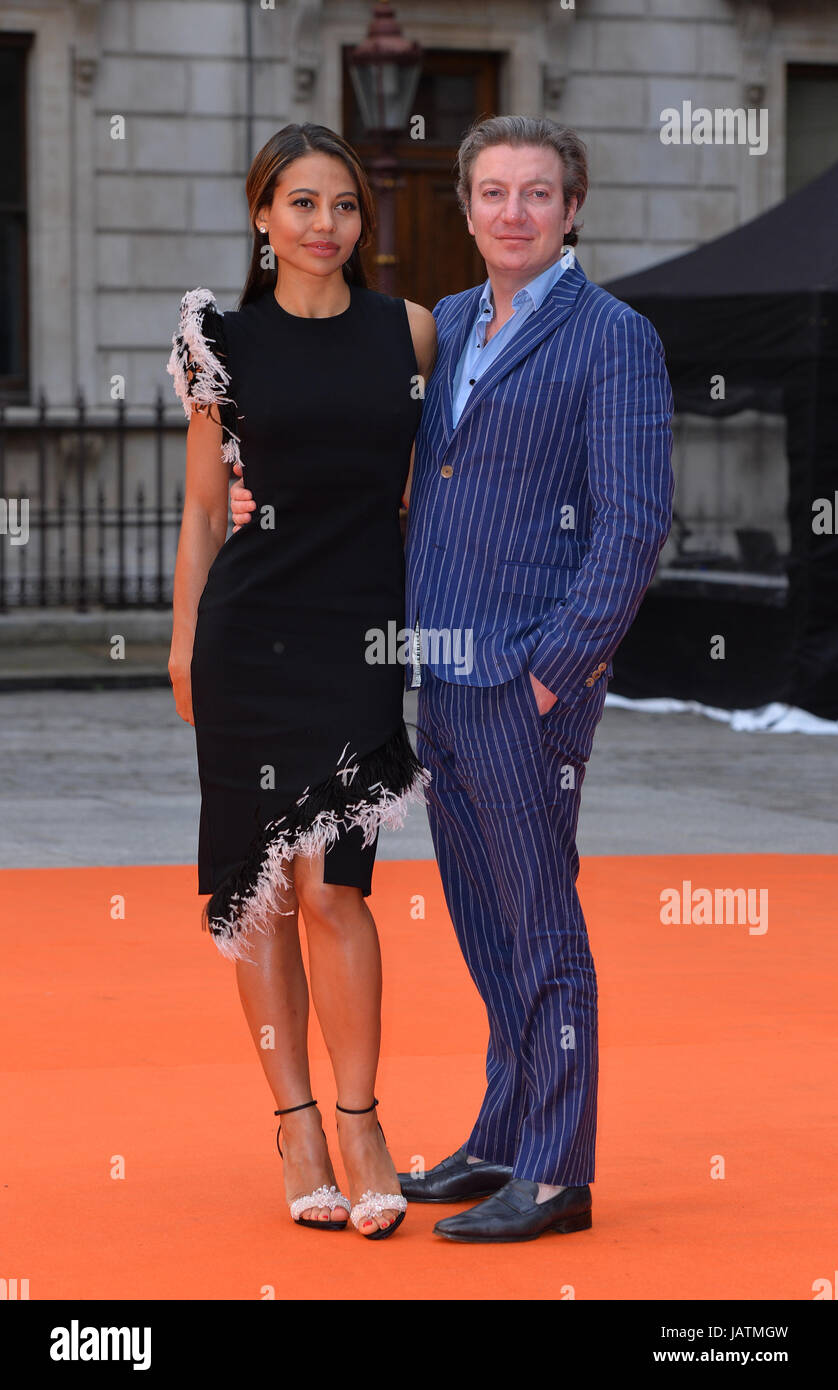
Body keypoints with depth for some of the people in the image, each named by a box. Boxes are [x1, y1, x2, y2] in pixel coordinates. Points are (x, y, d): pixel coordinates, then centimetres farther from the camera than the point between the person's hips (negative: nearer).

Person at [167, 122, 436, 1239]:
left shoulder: (408, 329, 6)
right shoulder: (225, 341, 5)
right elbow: (202, 507, 9)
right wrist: (183, 644, 5)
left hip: (361, 631, -1)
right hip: (252, 630, 1)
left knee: (329, 883, -10)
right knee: (261, 885, 3)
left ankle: (358, 1126, 1)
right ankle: (298, 1127, 11)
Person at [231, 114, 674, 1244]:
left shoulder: (613, 339, -8)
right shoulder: (444, 326, 14)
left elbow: (636, 523, -14)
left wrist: (554, 670, -16)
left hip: (530, 682, -7)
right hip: (441, 678, 7)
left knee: (541, 925, -3)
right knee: (486, 926, 14)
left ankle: (555, 1176, 3)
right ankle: (503, 1143, 24)